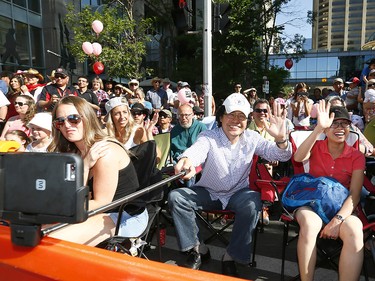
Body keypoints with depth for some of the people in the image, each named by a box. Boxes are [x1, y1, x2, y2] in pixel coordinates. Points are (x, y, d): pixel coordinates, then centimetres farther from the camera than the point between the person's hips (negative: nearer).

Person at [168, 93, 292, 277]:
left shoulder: (251, 138, -5)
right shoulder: (209, 137, -13)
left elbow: (280, 155, -8)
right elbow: (197, 149, -37)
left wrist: (281, 139, -33)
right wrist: (187, 160, -63)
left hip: (238, 193, 1)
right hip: (208, 192, 0)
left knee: (252, 203, -33)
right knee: (176, 197, -21)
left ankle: (231, 256, -12)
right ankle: (195, 248, -2)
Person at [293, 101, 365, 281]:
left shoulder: (357, 157, 2)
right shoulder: (316, 147, 3)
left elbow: (355, 195, -8)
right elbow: (298, 158, -22)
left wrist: (338, 219, -24)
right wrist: (318, 128, -30)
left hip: (340, 207, 1)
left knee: (355, 232, -33)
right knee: (310, 224, -35)